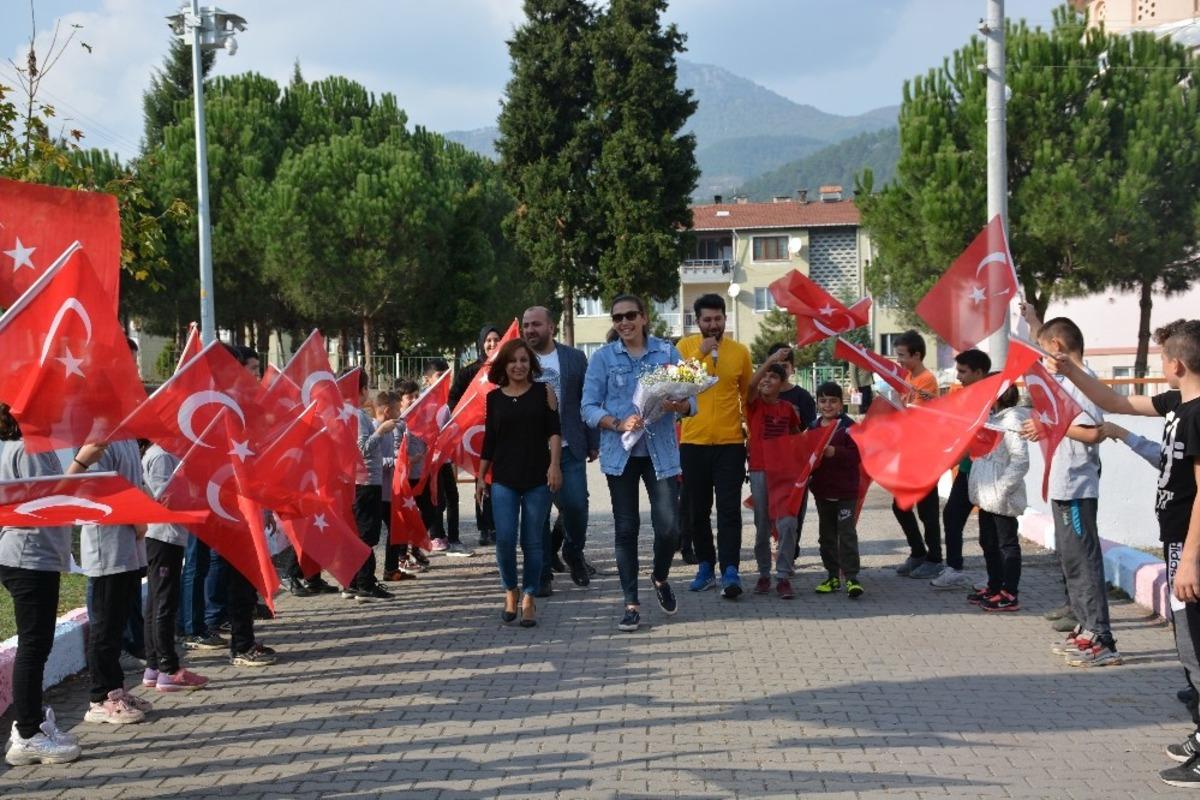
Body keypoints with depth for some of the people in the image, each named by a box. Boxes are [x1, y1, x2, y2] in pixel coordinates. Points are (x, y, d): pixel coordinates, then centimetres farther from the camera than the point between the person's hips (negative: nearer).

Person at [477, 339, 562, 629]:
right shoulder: (494, 397, 8)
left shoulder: (543, 392, 3)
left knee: (533, 541, 2)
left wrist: (555, 464, -12)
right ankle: (510, 592, 15)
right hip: (503, 479, 1)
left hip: (538, 478, -1)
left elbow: (554, 431, 0)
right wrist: (481, 476, 10)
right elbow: (489, 440, 11)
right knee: (504, 539, -7)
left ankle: (529, 599, 14)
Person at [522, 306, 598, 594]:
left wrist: (593, 443, 4)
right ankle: (541, 573, 12)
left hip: (569, 450, 0)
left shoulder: (575, 357, 6)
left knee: (576, 506, -5)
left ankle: (574, 554, 23)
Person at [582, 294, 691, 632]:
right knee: (626, 528, 3)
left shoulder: (667, 351, 4)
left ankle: (660, 578, 26)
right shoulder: (603, 357, 3)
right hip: (620, 453, 0)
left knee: (668, 526, -5)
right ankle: (631, 604, 13)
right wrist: (618, 423, -18)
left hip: (661, 451, 0)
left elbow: (689, 400, 3)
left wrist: (677, 405, -20)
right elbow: (589, 408, -1)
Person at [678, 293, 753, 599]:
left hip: (730, 442, -1)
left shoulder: (740, 351, 3)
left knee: (729, 511, -6)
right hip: (693, 442, 1)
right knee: (698, 511, 10)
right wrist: (700, 353, -19)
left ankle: (730, 572, -8)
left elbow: (747, 393, 14)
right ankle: (705, 568, 22)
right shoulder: (686, 346, 2)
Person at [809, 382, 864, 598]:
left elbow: (856, 455, -16)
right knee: (827, 535, 12)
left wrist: (835, 452, -27)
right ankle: (833, 576, 22)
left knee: (847, 534, -7)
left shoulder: (849, 426, -8)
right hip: (822, 490, 6)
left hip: (845, 491, -6)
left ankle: (851, 578, -5)